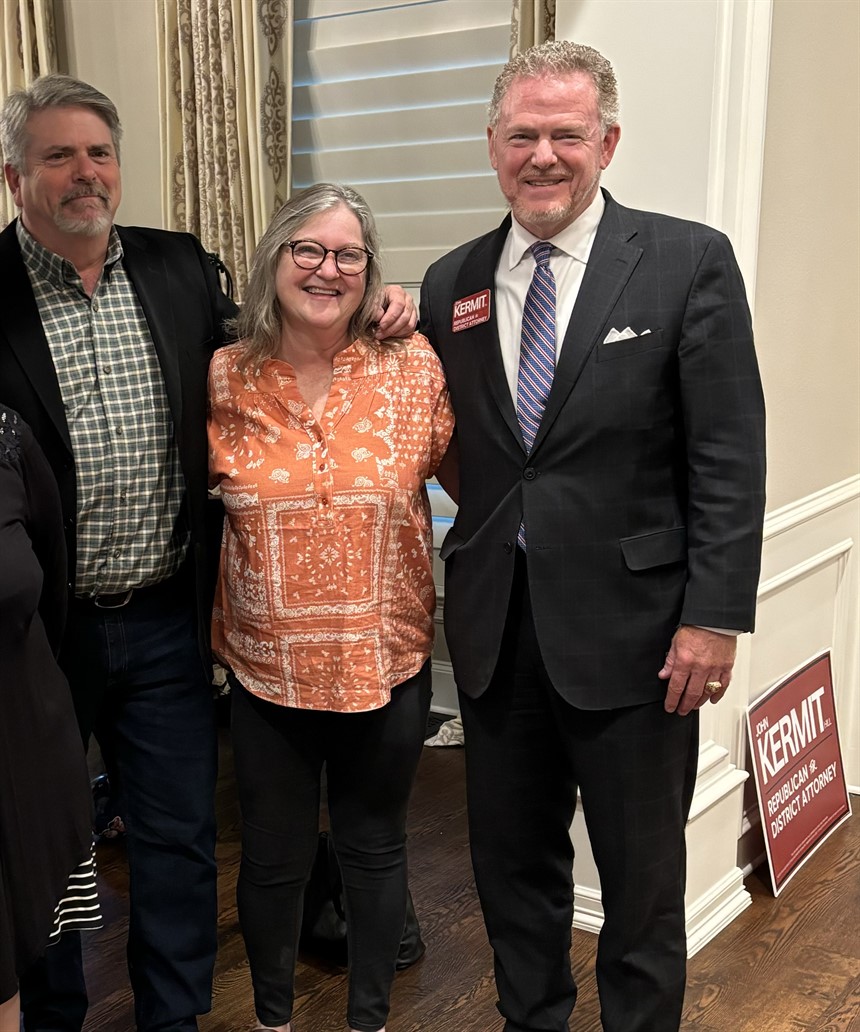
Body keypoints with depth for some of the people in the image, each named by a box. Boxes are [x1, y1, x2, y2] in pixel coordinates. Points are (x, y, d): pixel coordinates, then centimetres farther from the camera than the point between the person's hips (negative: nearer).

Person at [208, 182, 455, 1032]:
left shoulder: (413, 370, -7)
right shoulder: (222, 381, -5)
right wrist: (212, 623, 5)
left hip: (388, 664, 0)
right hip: (267, 667, 0)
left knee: (375, 847, 17)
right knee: (272, 857, 15)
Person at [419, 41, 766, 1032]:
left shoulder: (688, 262, -6)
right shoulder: (451, 282, 6)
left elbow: (728, 457, -9)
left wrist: (714, 616, -13)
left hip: (632, 622, -4)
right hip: (495, 622, 4)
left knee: (642, 876, 12)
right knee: (511, 857, 19)